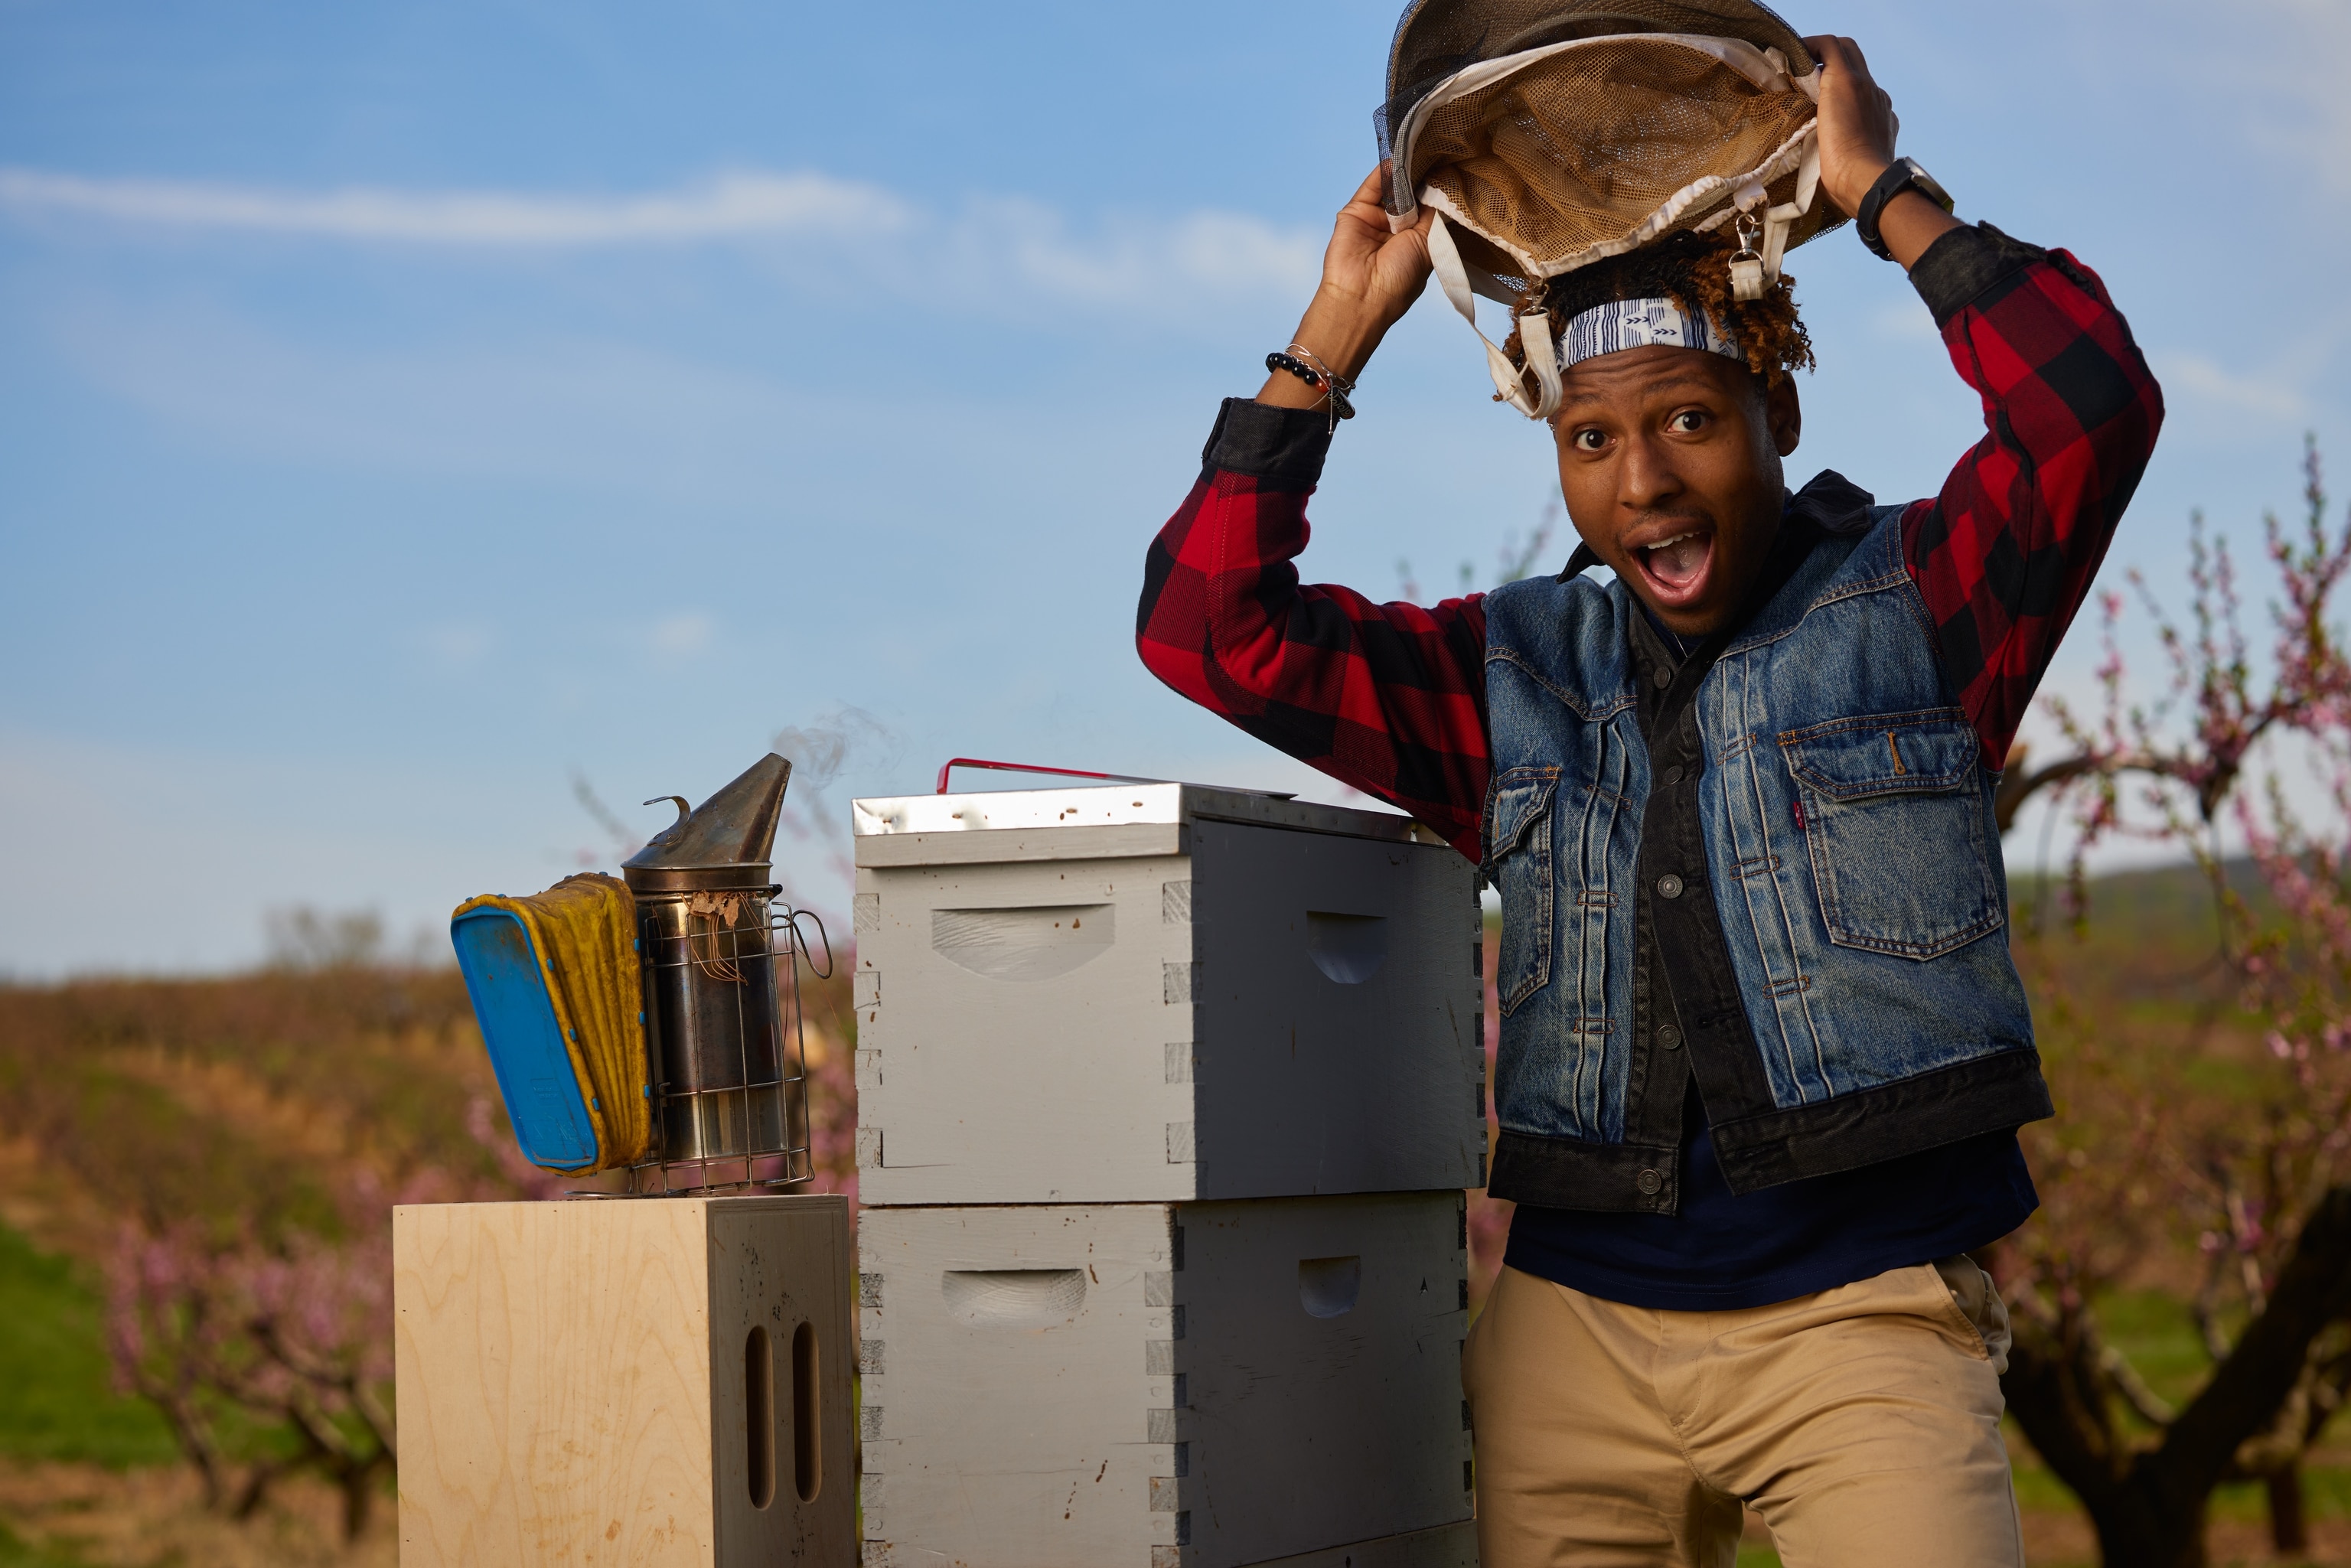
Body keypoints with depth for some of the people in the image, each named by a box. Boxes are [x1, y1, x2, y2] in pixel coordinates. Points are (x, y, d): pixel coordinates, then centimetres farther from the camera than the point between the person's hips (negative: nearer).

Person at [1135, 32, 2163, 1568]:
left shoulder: (1909, 606, 5)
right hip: (1578, 1318, 4)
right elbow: (1208, 630, 8)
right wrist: (1338, 333, 8)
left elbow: (2096, 403, -12)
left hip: (1859, 1312, -4)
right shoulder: (1513, 675, 14)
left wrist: (1885, 194, -5)